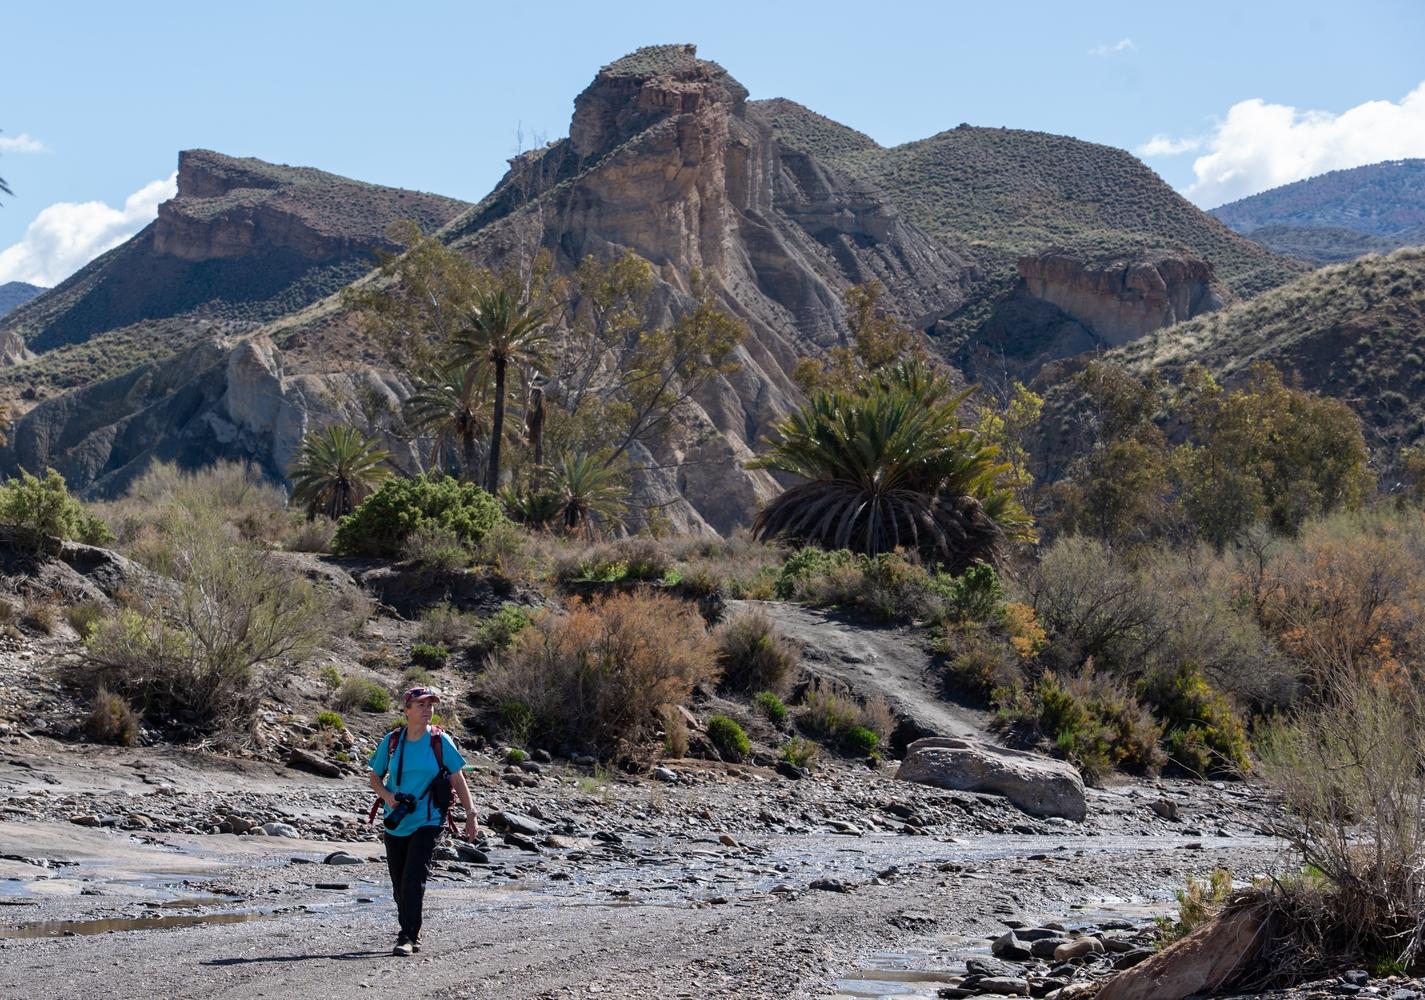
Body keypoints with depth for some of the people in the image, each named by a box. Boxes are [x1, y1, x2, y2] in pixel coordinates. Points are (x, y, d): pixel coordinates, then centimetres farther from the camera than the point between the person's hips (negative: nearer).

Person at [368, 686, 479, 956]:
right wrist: (387, 796, -10)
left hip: (427, 822, -3)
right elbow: (375, 778, 10)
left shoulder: (440, 741, -2)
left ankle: (407, 938, -17)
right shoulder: (391, 741, 2)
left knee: (413, 880, -16)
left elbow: (458, 780, 4)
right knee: (399, 884, 10)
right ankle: (412, 935, 27)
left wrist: (470, 815, 2)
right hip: (395, 823, 3)